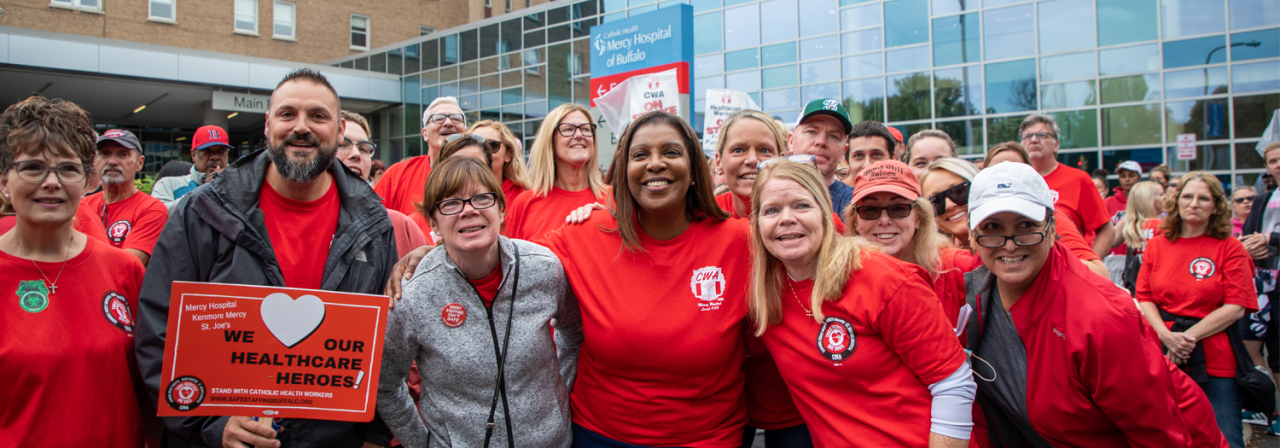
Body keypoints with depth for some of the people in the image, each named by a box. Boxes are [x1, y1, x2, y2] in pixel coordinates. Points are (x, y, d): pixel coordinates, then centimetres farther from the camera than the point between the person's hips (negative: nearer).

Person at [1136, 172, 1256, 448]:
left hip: (1215, 362, -2)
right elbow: (1144, 298, 5)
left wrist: (1189, 337, -14)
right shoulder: (1156, 244, 7)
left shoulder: (1230, 248, 0)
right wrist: (1167, 336, -12)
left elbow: (1236, 307, -6)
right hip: (1164, 357, 2)